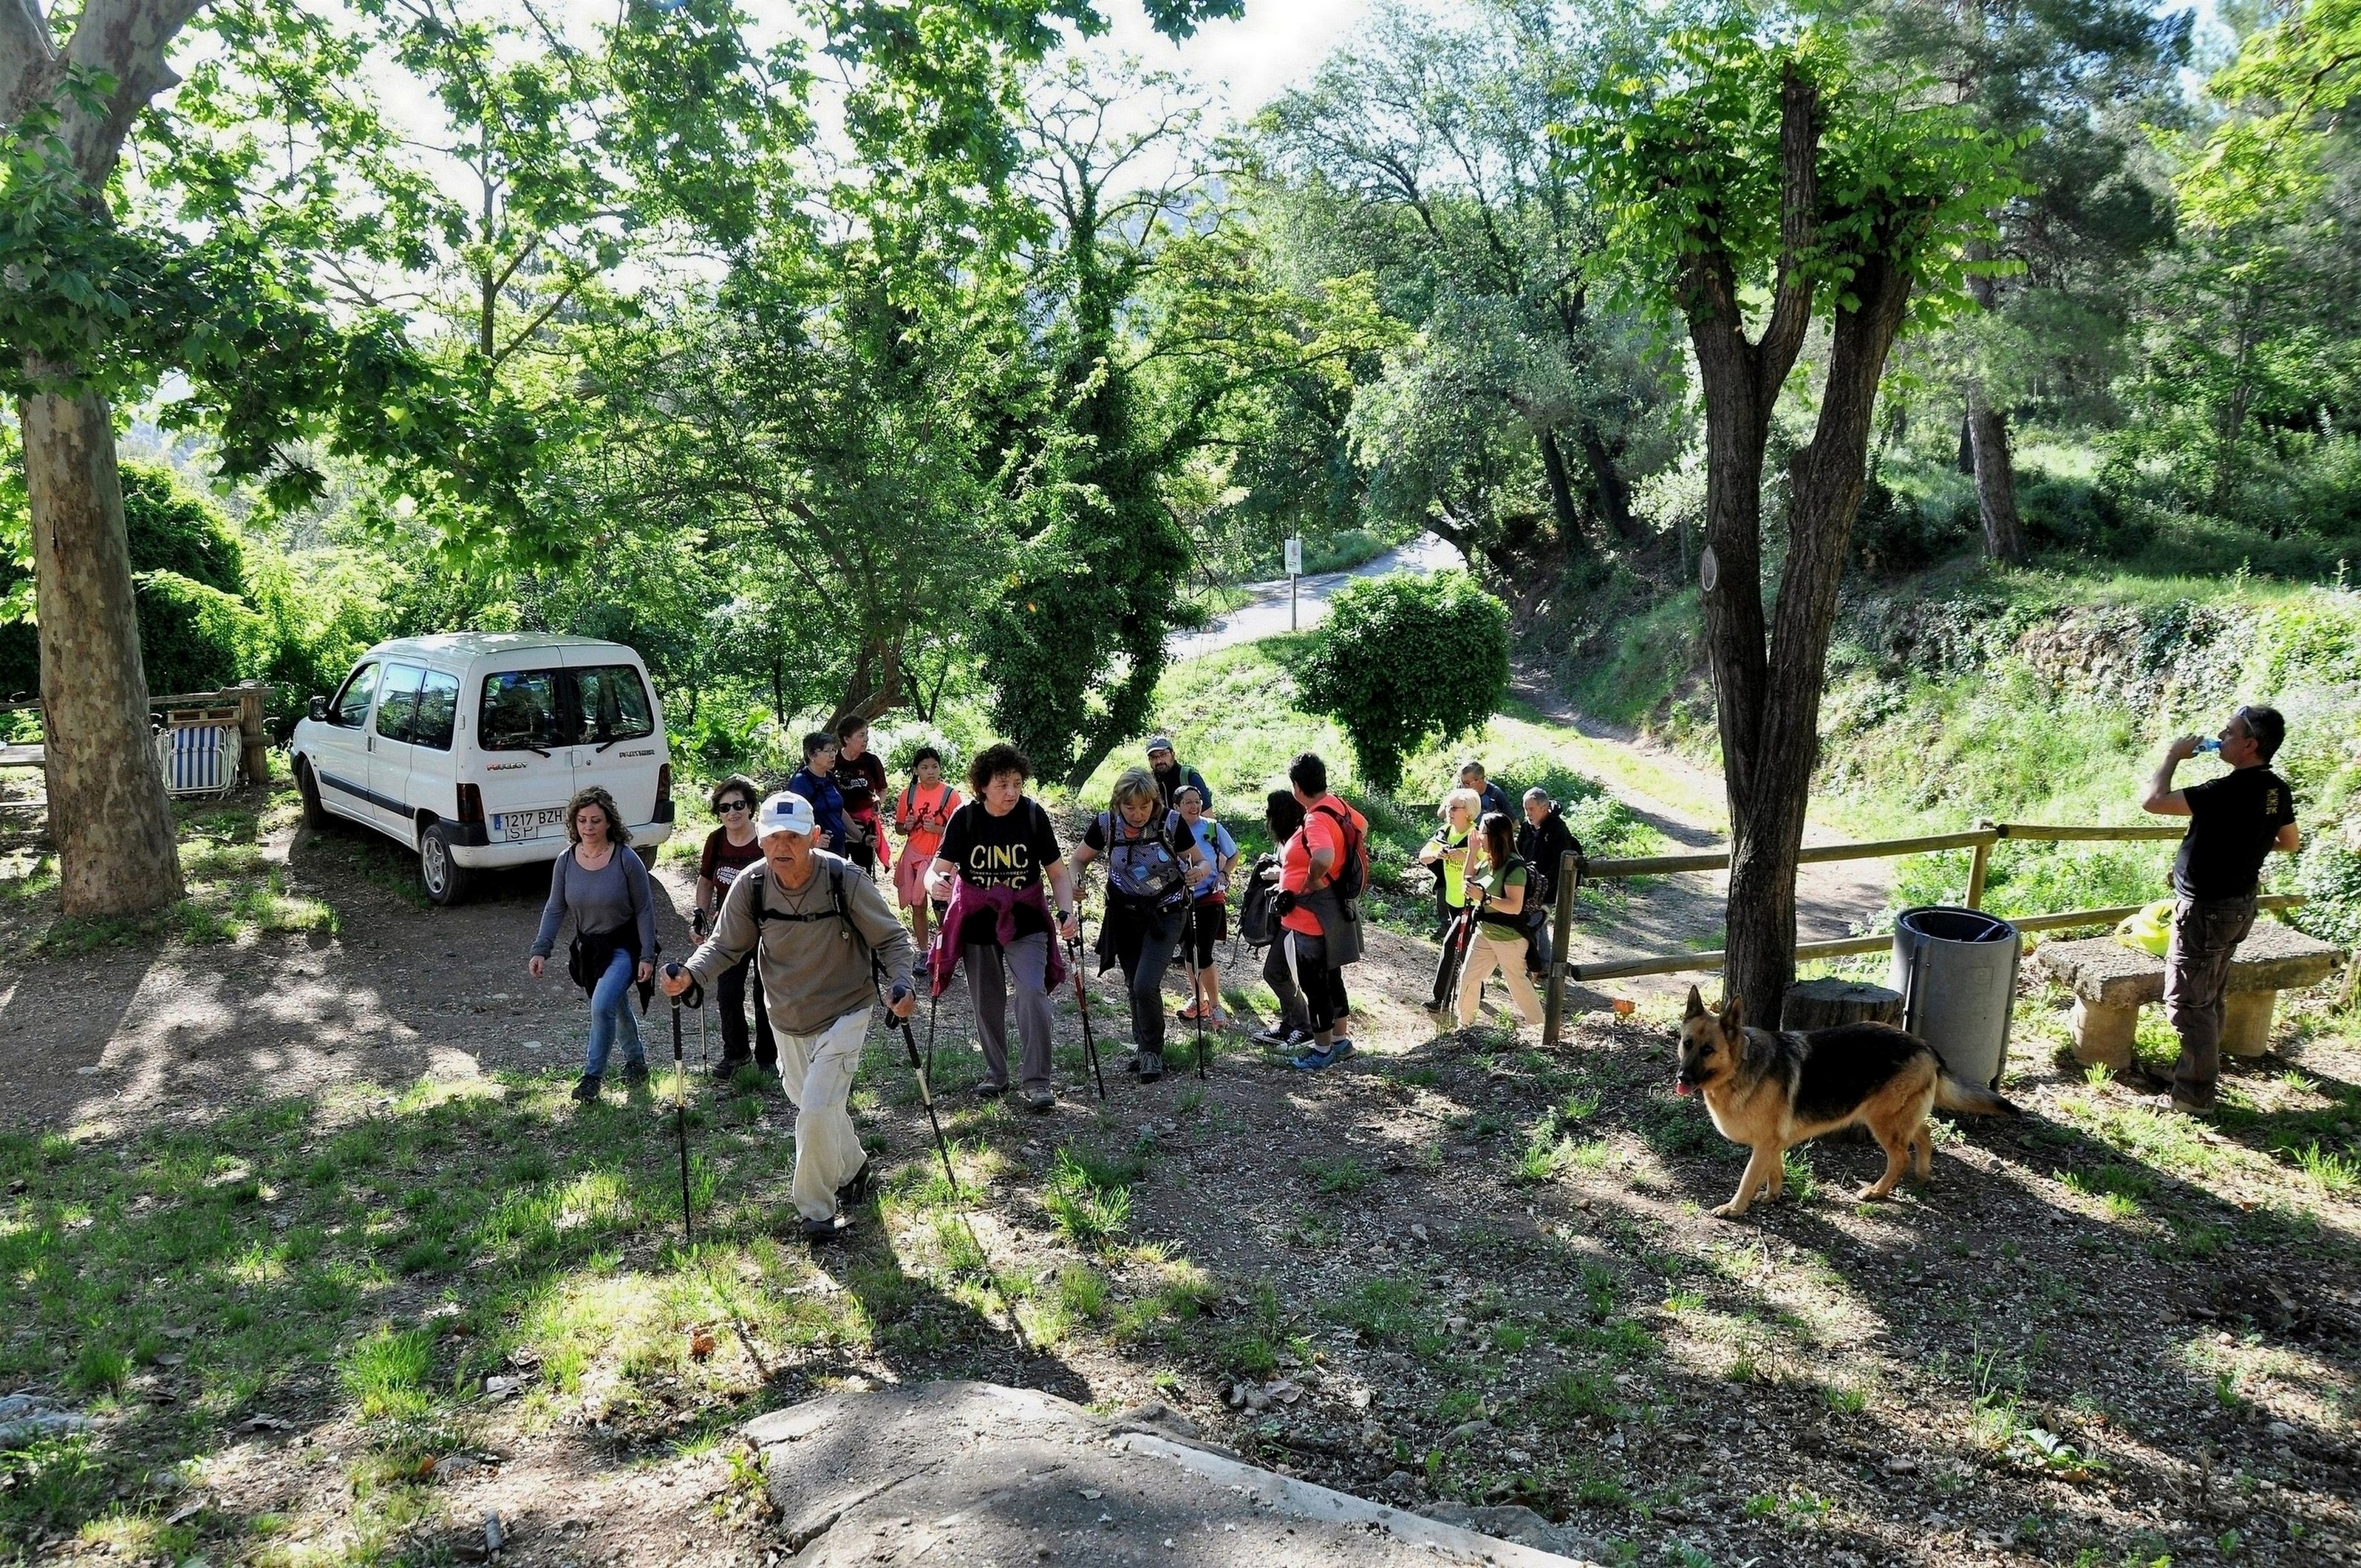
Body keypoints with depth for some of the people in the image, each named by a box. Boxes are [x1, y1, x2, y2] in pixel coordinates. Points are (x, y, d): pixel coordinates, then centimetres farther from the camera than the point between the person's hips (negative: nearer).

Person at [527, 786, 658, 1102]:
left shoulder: (626, 859, -17)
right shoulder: (566, 862, -5)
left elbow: (644, 909, -11)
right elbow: (555, 909, 2)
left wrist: (647, 956, -13)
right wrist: (541, 950, -8)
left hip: (624, 946, -5)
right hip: (589, 948, 5)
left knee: (602, 1005, -21)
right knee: (617, 1008, 20)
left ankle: (592, 1076, -8)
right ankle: (636, 1061, 42)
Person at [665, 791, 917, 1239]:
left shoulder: (844, 879, -22)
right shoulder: (750, 887, -14)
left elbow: (890, 938, -12)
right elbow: (725, 945, -2)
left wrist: (899, 983, -29)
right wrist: (690, 974, -22)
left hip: (844, 1012, -4)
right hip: (787, 1017, 5)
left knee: (817, 1109, -15)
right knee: (816, 1105, 21)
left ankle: (817, 1211, 4)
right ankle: (853, 1172, 48)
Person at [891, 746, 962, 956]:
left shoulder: (950, 794, -7)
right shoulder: (908, 793, 3)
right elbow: (899, 827, 13)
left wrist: (937, 828, -19)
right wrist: (907, 827, -9)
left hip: (939, 858, -4)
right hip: (914, 856, 4)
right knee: (918, 906, 9)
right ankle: (923, 953, 20)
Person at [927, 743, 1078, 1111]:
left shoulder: (1032, 815, -10)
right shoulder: (965, 818, -10)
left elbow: (1057, 873, -4)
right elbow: (939, 870, -14)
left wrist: (1066, 912, -19)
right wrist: (935, 883, -39)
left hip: (1025, 921, -1)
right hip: (977, 923, 1)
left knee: (1032, 991, -18)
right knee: (987, 1002, 10)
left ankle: (1038, 1081, -11)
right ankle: (995, 1074, 30)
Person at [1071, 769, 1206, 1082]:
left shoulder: (1171, 823, -17)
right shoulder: (1105, 824, -12)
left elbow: (1200, 861, -6)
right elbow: (1078, 859, 2)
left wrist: (1198, 871, -29)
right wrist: (1076, 881, -19)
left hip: (1165, 914, -3)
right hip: (1124, 915, 3)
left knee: (1146, 984, -17)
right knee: (1133, 986, 13)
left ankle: (1152, 1051, 5)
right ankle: (1143, 1047, 35)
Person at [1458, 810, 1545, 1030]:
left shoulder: (1514, 867, -22)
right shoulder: (1489, 862, 4)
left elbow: (1515, 906, -27)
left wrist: (1484, 897, -34)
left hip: (1508, 937, -8)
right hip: (1484, 932, 8)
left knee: (1517, 981, 4)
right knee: (1468, 976, 9)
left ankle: (1539, 1025, 21)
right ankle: (1464, 1023, 22)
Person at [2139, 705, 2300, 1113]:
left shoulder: (2231, 790, -27)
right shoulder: (2277, 791, 2)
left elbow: (2153, 801, -31)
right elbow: (2290, 843, 18)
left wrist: (2173, 755, -17)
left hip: (2206, 910, -9)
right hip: (2239, 906, 9)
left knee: (2188, 1001, 0)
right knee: (2209, 998, 21)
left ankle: (2194, 1094, 5)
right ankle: (2199, 1073, 33)